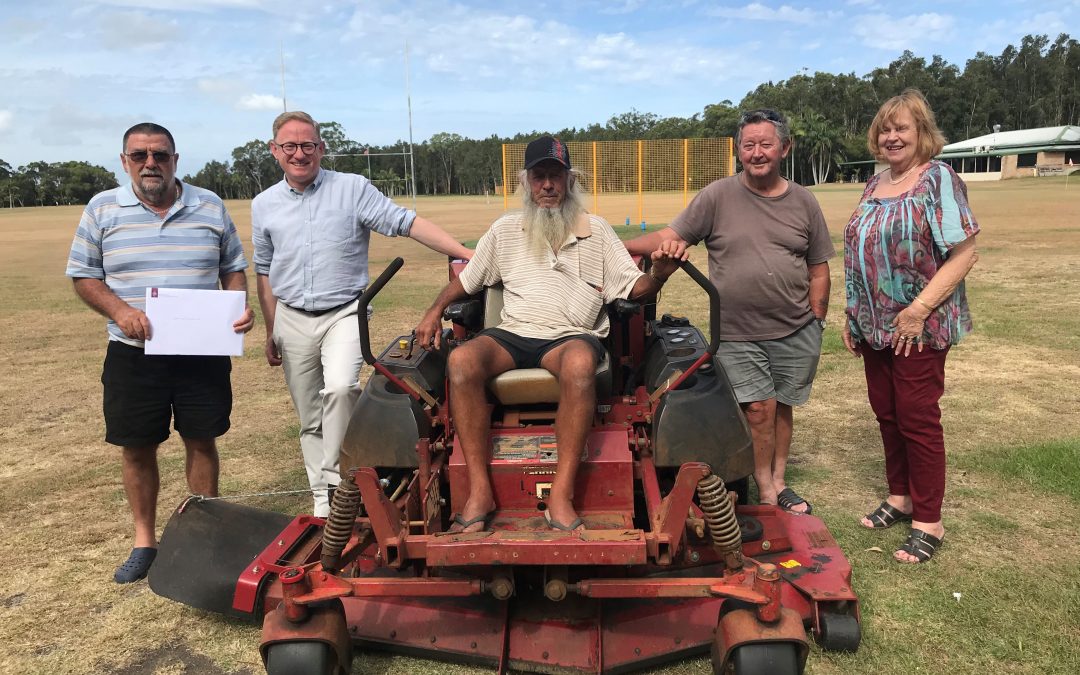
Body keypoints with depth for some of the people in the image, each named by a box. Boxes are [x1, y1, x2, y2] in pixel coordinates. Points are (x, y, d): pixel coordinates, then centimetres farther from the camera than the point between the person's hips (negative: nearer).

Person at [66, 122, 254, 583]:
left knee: (202, 441, 7)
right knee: (137, 447, 8)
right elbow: (84, 276, 5)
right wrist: (120, 310, -14)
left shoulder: (210, 207, 4)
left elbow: (233, 268, 11)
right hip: (133, 355, 0)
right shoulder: (102, 210, 2)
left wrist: (241, 307, -9)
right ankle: (144, 540, 25)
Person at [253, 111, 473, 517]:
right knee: (310, 419, 9)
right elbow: (265, 272, 14)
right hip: (292, 319, 4)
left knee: (340, 388, -29)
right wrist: (271, 333, 15)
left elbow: (407, 223, -10)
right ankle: (323, 500, 23)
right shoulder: (264, 205, 7)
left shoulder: (353, 188, -4)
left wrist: (466, 254, -19)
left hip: (344, 313, -3)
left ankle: (336, 480, -12)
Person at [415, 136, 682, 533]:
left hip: (571, 336, -2)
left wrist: (658, 276, -16)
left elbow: (633, 288, 6)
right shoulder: (504, 230, 16)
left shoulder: (596, 230, 11)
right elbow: (466, 280, 20)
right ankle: (479, 491, -26)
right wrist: (435, 311, 3)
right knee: (461, 360, -30)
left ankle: (561, 497, -36)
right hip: (512, 335, 2)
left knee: (580, 363, -39)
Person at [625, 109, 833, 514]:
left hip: (795, 332, 3)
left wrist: (815, 322, 6)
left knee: (781, 407, 12)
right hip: (736, 334, -2)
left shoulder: (803, 202, 6)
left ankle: (779, 483, 30)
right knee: (758, 409, -2)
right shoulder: (718, 196, -2)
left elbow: (818, 269, 10)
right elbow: (670, 237, -5)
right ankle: (766, 492, 17)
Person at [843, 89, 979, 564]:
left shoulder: (938, 181, -9)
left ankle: (928, 523, 12)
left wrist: (918, 310, -22)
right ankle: (900, 498, 31)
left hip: (920, 328, -6)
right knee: (887, 414, 14)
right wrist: (852, 315, 13)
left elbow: (963, 256, -16)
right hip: (874, 327, 7)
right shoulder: (874, 186, 12)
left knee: (917, 419, -1)